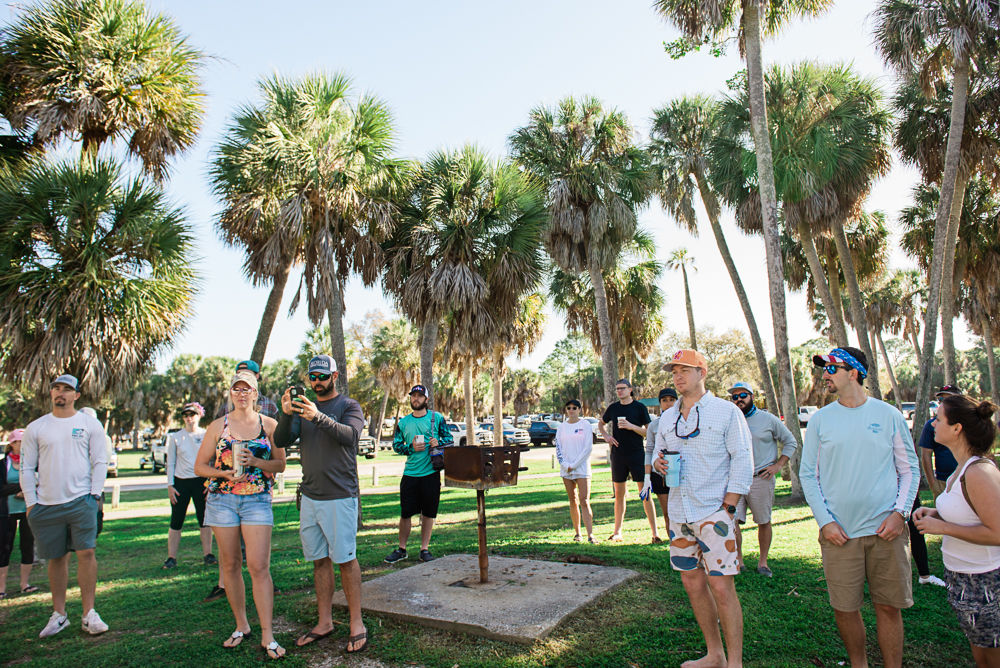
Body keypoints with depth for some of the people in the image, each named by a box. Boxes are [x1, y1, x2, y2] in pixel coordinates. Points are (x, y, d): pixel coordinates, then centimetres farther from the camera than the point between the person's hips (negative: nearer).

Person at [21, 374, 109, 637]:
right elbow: (27, 467, 10)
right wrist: (30, 502, 2)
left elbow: (100, 462, 4)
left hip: (81, 501, -2)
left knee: (86, 553, -7)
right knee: (56, 558, 10)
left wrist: (94, 494, -5)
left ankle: (89, 614, 1)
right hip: (46, 505, 2)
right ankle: (59, 614, 21)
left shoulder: (90, 424, 3)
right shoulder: (36, 428, 8)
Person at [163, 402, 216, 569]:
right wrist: (170, 485, -1)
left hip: (202, 482, 0)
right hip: (180, 482, 1)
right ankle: (171, 557, 13)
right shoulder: (175, 437, 5)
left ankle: (208, 555, 11)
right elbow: (170, 463, 7)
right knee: (176, 521, 3)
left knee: (204, 519, 3)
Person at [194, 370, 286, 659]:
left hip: (257, 500, -2)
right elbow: (200, 466, 7)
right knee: (230, 565, 9)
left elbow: (280, 464, 4)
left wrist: (255, 461, -14)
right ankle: (241, 625, 25)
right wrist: (225, 473, -11)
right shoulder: (218, 426, 6)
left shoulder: (269, 425, 4)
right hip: (221, 500, 2)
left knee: (259, 567, -6)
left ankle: (267, 635, 1)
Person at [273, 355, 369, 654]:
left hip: (339, 497, -5)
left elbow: (350, 436, -21)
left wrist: (319, 417, -36)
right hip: (309, 497, 5)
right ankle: (325, 622, 23)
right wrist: (286, 415, -19)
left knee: (345, 560, -1)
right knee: (319, 560, 12)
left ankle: (357, 624, 10)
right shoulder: (303, 408, 12)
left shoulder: (350, 406, -2)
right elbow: (281, 441, 0)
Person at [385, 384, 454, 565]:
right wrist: (412, 448, -10)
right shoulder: (403, 422, 9)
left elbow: (449, 439, 5)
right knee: (405, 513, 5)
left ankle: (425, 549, 17)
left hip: (431, 472, -1)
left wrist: (438, 443, -16)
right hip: (410, 473, 1)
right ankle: (401, 549, 19)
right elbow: (396, 445, 8)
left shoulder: (437, 418, 3)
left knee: (429, 513, 5)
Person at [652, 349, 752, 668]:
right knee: (693, 584, 12)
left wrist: (728, 507, -13)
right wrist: (658, 463, -4)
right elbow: (659, 454, 21)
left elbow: (743, 460, -7)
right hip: (679, 513, 6)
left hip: (714, 513, -6)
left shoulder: (726, 411, -4)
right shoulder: (667, 417, 12)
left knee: (721, 588, -5)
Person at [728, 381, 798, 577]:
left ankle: (763, 562, 23)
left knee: (763, 522, 8)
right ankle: (738, 561, 8)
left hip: (761, 479, -1)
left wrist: (778, 465, -2)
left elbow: (791, 442, 7)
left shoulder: (768, 419, 1)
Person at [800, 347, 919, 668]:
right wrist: (824, 521, -4)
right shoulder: (820, 419, 3)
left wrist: (900, 513, -5)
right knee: (844, 608, 6)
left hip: (885, 531, 0)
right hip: (839, 533, 1)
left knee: (889, 606, 6)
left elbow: (910, 469, 8)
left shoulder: (888, 415, 2)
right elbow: (808, 474, 5)